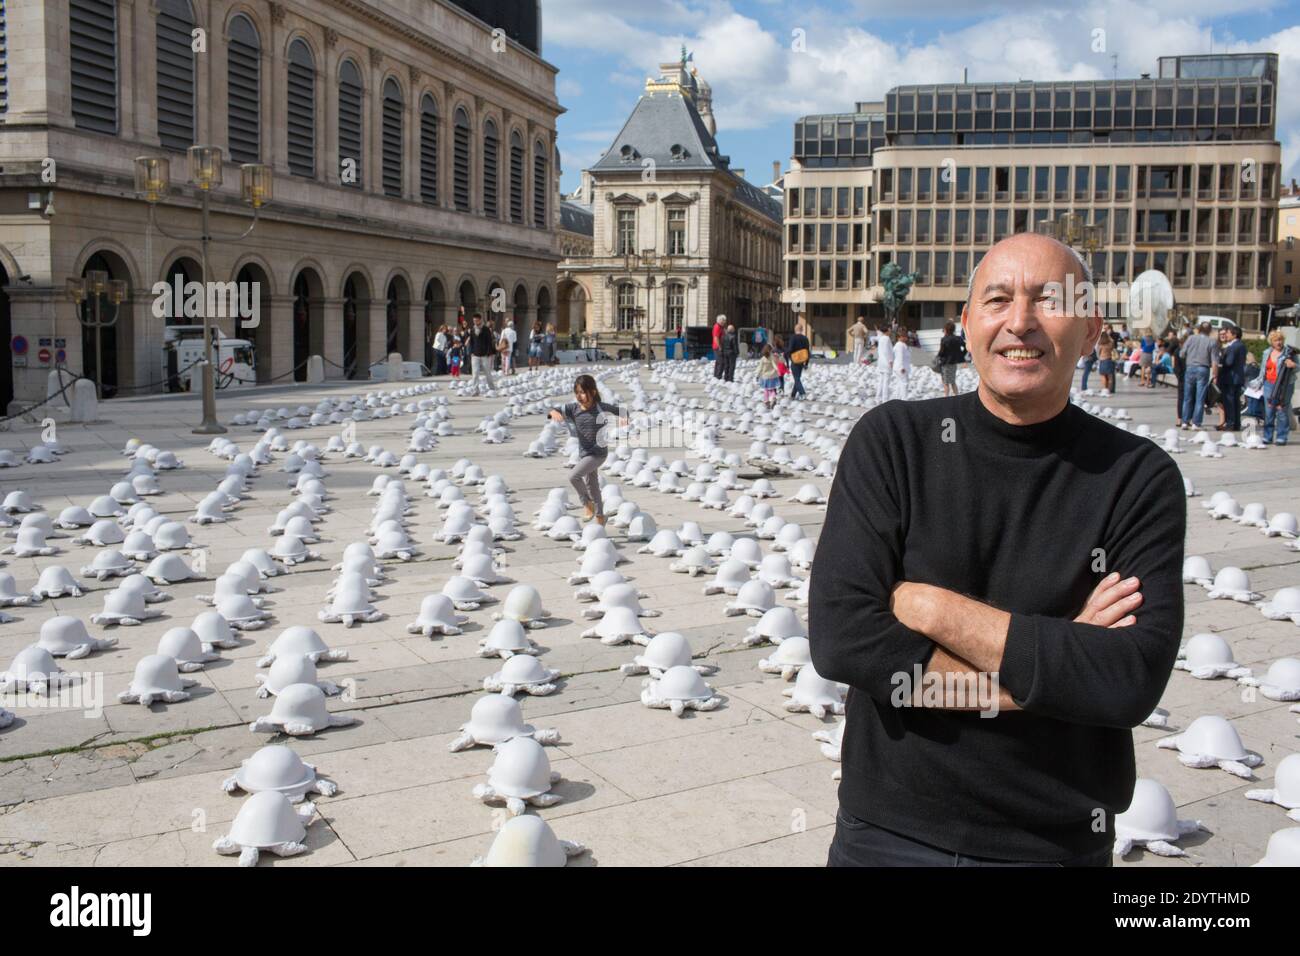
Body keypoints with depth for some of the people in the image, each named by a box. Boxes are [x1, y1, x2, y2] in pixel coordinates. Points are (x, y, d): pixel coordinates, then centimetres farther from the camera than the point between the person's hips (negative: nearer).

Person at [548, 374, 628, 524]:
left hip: (598, 453, -6)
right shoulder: (573, 408, -2)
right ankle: (600, 517, 31)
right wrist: (555, 413, -33)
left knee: (573, 475, -21)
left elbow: (620, 410, 4)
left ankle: (587, 503, 1)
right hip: (583, 453, 6)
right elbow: (554, 410, -10)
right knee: (591, 485, 16)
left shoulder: (600, 407, -9)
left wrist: (623, 418, -18)